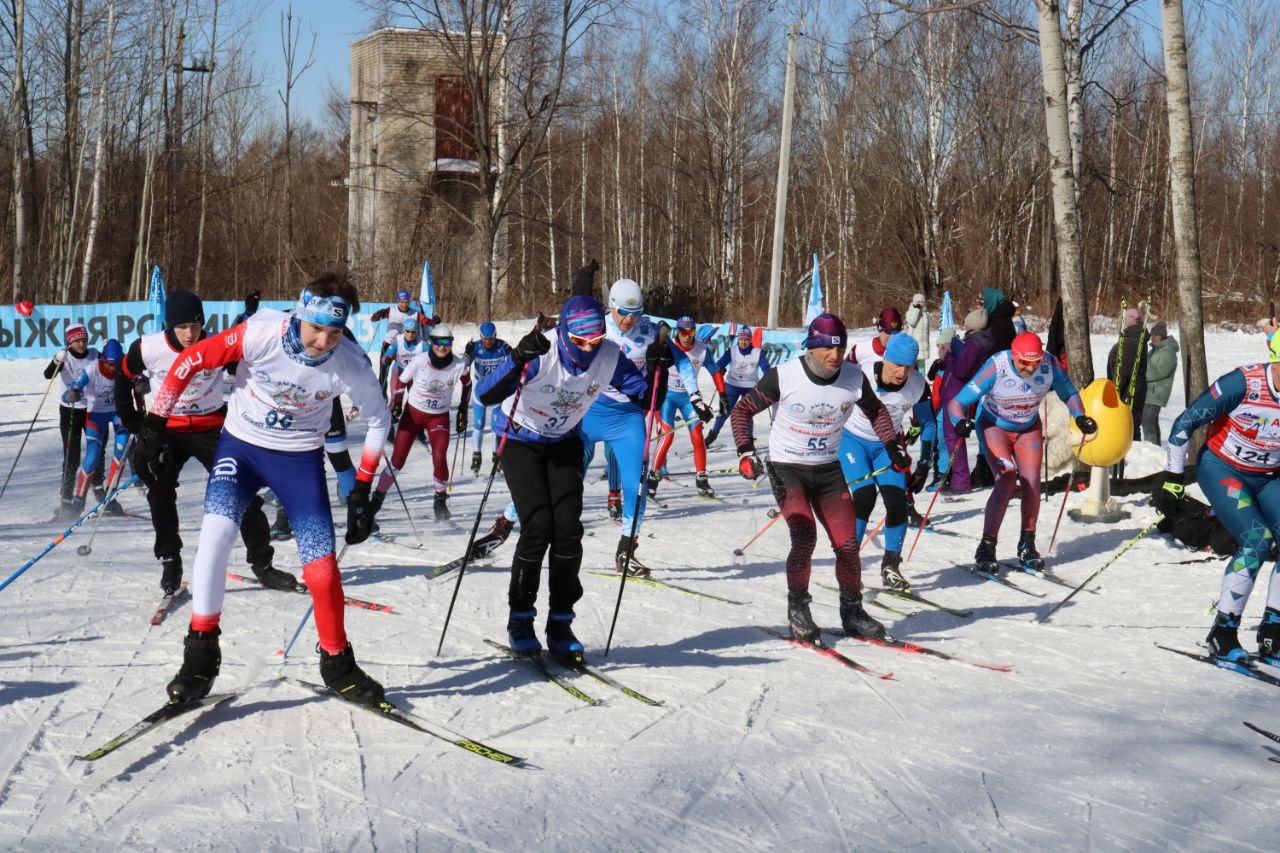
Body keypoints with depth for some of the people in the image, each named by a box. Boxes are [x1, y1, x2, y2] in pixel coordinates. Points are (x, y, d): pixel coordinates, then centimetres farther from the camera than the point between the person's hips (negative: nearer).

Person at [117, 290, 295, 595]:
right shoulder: (148, 348, -15)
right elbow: (124, 378, 5)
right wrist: (131, 420, 7)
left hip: (212, 428, 0)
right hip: (167, 429, 0)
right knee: (160, 490, -16)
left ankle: (262, 564, 7)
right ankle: (169, 561, 1)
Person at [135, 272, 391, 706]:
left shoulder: (350, 363, -21)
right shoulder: (261, 333, -25)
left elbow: (379, 418, -3)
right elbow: (191, 360, -14)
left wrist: (362, 490, -3)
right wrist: (153, 427, -14)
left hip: (300, 458, 0)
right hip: (241, 445, 0)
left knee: (321, 566, -7)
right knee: (216, 531, -24)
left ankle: (337, 663, 16)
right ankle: (201, 652, -10)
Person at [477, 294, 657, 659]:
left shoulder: (609, 357, -20)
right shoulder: (541, 353, -32)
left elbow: (645, 398, -11)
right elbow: (487, 395, -40)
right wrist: (519, 358, -56)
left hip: (564, 443, 4)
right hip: (520, 441, -4)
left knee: (568, 529, -6)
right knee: (538, 526, -13)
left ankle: (560, 623, 8)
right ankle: (520, 619, 4)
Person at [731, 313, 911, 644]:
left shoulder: (855, 378, -8)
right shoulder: (784, 376, -18)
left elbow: (875, 411, 13)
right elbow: (742, 410, -7)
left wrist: (893, 446, 5)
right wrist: (746, 451, -18)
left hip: (829, 469, 4)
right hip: (787, 468, -3)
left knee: (848, 544, 0)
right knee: (805, 538, -20)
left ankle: (852, 611, 22)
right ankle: (797, 610, 1)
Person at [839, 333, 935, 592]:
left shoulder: (918, 385, -16)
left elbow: (928, 425, 0)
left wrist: (924, 465, -2)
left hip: (889, 444, 3)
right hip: (853, 440, -3)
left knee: (897, 501, -13)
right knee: (865, 497, -21)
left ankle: (890, 566, 6)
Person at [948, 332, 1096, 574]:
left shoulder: (1050, 364, -22)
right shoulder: (996, 368, -32)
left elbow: (1068, 393, -3)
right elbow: (957, 403, -33)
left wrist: (1080, 417, -19)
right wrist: (960, 423, -53)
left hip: (1028, 429, 4)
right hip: (994, 426, -3)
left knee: (1032, 482, -8)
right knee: (1007, 479, -21)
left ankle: (1027, 546, 12)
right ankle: (986, 549, -16)